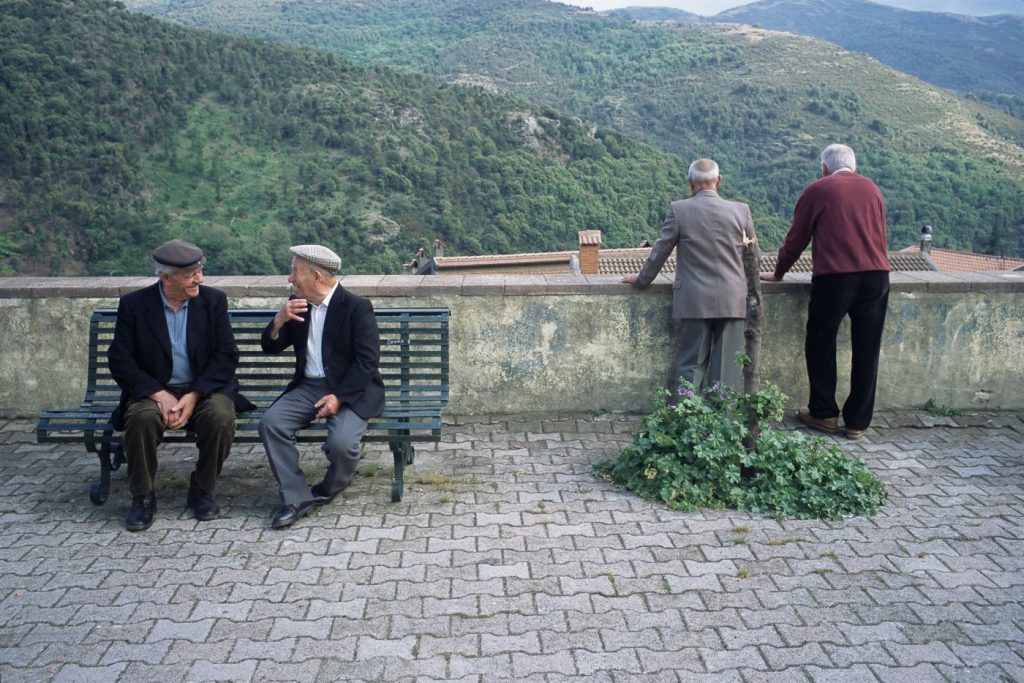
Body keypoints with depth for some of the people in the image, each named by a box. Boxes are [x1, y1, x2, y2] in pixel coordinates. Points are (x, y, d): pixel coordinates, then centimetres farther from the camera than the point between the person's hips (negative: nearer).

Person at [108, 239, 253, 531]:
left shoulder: (214, 300, -1)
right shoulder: (133, 304, -3)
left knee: (221, 416, -30)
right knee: (141, 419, -32)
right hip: (154, 390, 0)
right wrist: (159, 395, -19)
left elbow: (226, 356, -5)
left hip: (204, 388, 1)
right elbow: (120, 361, -5)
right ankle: (142, 497, -8)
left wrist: (194, 396, -17)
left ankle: (202, 491, -6)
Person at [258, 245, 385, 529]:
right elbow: (271, 347, 9)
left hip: (350, 389, -5)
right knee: (270, 422, -20)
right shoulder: (296, 304, 8)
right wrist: (279, 321, -12)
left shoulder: (357, 307, -10)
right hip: (308, 386, 5)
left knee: (341, 442, -29)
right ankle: (296, 498, -12)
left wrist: (339, 397, -21)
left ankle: (330, 489, 6)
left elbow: (368, 359, -14)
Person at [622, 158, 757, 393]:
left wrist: (641, 279, 17)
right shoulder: (741, 210, 1)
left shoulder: (679, 209, -5)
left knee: (691, 364, 5)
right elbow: (753, 251, 14)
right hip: (733, 301, 1)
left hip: (695, 302, -1)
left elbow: (660, 250, 2)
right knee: (727, 365, 5)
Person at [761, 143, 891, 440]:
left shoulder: (817, 190, 4)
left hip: (833, 278, -4)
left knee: (821, 345, 11)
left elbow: (796, 239, 7)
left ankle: (824, 414, 16)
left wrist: (778, 274, 20)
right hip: (876, 275, 4)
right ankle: (857, 422, 14)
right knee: (866, 351, 8)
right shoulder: (872, 189, 16)